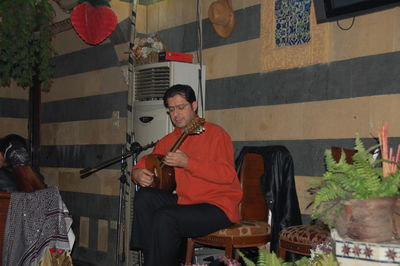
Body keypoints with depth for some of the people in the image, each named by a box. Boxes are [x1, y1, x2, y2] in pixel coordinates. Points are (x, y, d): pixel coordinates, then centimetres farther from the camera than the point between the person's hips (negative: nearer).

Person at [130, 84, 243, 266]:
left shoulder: (215, 133, -7)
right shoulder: (168, 141, 13)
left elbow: (227, 175, -19)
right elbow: (144, 163, 20)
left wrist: (187, 162, -24)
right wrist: (137, 174, -5)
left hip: (219, 206, -7)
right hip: (186, 202, 7)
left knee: (165, 219, -26)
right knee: (144, 197, -10)